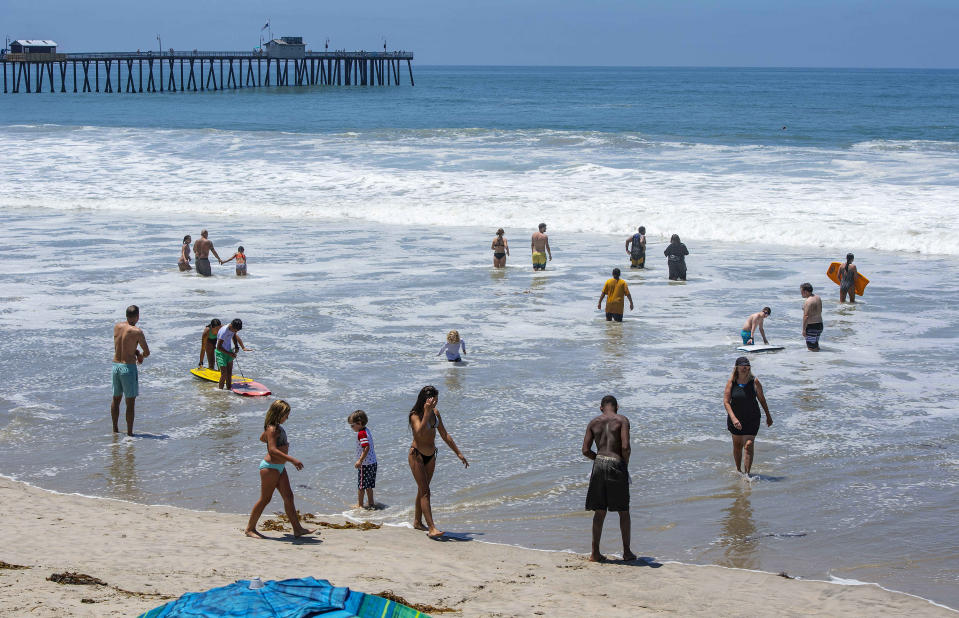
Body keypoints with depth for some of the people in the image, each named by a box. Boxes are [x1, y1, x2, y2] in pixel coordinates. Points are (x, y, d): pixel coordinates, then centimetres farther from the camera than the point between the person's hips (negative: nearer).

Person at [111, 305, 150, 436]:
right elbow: (147, 352, -9)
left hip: (115, 365, 6)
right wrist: (141, 355, 13)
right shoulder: (137, 331, -15)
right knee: (130, 402, 2)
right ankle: (129, 432, 4)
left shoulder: (117, 326, 3)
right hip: (128, 367, -6)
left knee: (116, 399, 19)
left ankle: (115, 429, 27)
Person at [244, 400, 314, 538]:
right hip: (270, 467, -10)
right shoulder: (272, 429, -19)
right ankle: (250, 528, 10)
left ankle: (297, 528, 5)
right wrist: (292, 459, -36)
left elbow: (262, 438, 30)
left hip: (280, 467, 10)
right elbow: (272, 450, -31)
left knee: (288, 497, 5)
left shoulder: (277, 427, 11)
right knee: (265, 499, -1)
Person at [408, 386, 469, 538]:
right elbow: (420, 432, -38)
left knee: (422, 490, 15)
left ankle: (417, 522, 28)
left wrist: (458, 453, 13)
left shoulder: (435, 413, 3)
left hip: (431, 456, 7)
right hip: (417, 455, -7)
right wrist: (427, 412, -38)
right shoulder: (415, 415, -18)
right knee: (425, 491, -11)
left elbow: (445, 435, 12)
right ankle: (432, 528, -17)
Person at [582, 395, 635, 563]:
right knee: (624, 512, 10)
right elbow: (625, 447, -12)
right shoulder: (622, 420, -1)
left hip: (599, 465, 3)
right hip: (617, 464, -3)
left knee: (599, 512, 10)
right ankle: (627, 552, 14)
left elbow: (586, 450, 5)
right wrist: (626, 464, 5)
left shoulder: (593, 423, 10)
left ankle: (595, 552, 9)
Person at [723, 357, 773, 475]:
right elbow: (726, 401, -12)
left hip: (752, 419, -1)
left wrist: (768, 416, 14)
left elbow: (762, 399, 6)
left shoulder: (754, 382, -6)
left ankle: (747, 474, -11)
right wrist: (733, 418, -25)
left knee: (748, 446, -13)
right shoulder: (731, 382, -7)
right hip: (736, 419, 2)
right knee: (737, 446, 15)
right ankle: (738, 470, 34)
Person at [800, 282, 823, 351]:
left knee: (812, 347, -4)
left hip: (811, 326, -10)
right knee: (816, 345, 23)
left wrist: (803, 329, -19)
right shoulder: (818, 297, 9)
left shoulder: (808, 301, -20)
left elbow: (806, 316, -22)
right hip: (820, 324, 10)